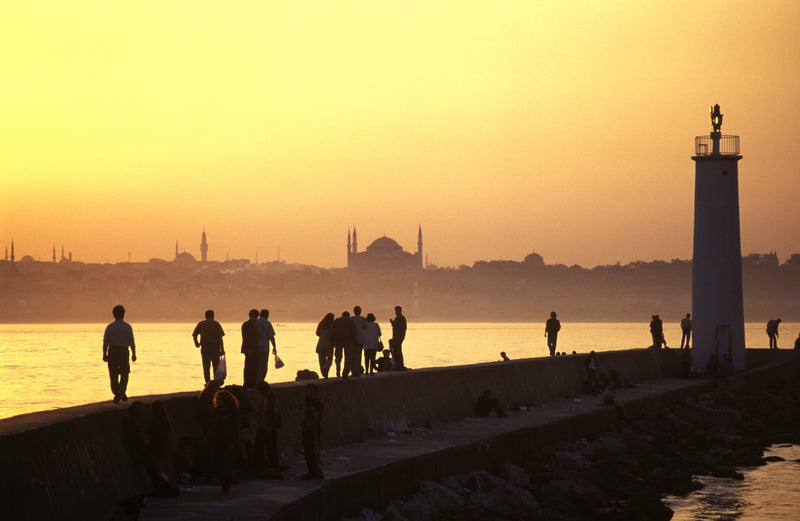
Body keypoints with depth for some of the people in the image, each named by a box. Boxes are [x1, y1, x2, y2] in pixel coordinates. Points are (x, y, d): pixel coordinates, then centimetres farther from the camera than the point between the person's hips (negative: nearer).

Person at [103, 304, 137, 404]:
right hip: (124, 352, 0)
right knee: (124, 373, 14)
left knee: (113, 375, 7)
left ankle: (116, 394, 2)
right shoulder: (128, 327, -4)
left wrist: (104, 354, 5)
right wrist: (133, 354, 7)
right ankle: (122, 390, -7)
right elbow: (132, 342, -3)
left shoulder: (109, 327, -3)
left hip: (112, 352, 0)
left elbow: (105, 342, -3)